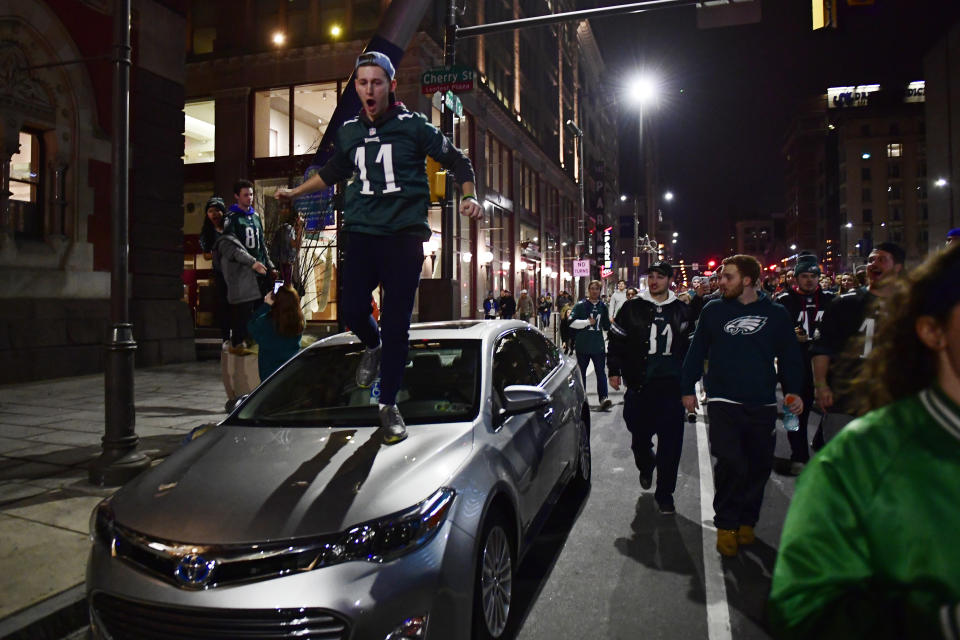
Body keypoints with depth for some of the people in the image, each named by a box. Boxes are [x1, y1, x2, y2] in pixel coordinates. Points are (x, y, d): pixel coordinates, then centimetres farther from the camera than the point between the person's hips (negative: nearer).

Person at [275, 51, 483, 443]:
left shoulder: (414, 126, 0)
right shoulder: (349, 132, 14)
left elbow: (457, 161, 6)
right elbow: (333, 173, 32)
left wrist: (469, 197, -12)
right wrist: (295, 192, 39)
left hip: (404, 234, -3)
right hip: (361, 233, 4)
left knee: (396, 323, -4)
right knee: (352, 311, -7)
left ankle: (388, 405, 9)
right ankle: (373, 346, 31)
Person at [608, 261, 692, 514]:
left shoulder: (682, 311, 9)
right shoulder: (632, 308, 3)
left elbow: (690, 346, 19)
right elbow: (616, 340, 6)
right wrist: (614, 370, 0)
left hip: (671, 385, 1)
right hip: (639, 384, 0)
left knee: (671, 441, -1)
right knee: (639, 435, 9)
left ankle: (664, 494, 11)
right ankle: (646, 467, 43)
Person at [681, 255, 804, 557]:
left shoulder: (776, 314, 3)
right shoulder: (713, 310, 4)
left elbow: (790, 356, 10)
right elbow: (696, 351, 8)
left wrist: (793, 391, 2)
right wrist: (687, 388, 6)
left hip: (763, 405, 2)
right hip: (724, 402, -2)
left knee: (759, 466, 9)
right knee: (730, 463, -10)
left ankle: (747, 520, 28)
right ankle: (726, 525, 7)